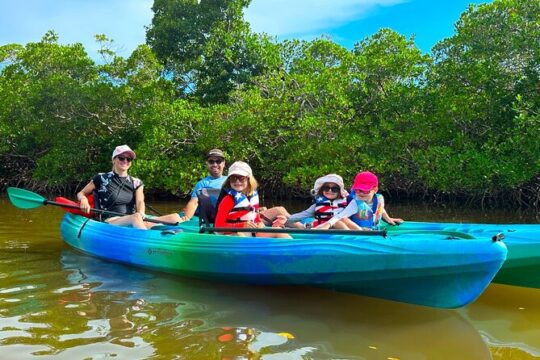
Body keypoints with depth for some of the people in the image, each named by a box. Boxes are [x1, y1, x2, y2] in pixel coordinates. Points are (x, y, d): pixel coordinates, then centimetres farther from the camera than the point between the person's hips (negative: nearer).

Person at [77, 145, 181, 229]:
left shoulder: (136, 183, 16)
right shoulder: (102, 179, 8)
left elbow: (140, 202, 0)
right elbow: (80, 193, 16)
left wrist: (141, 214, -24)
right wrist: (84, 199, -10)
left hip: (133, 223, 4)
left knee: (174, 217, -19)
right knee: (136, 217, -40)